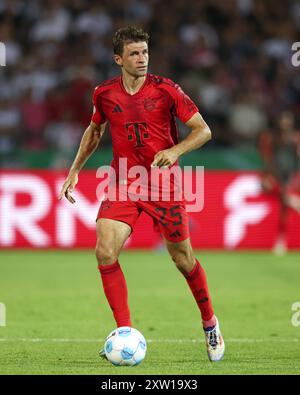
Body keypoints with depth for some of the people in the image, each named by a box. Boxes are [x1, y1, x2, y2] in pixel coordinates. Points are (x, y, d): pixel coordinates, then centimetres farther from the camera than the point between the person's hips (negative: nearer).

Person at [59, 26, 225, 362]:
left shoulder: (165, 90, -8)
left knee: (183, 259, 6)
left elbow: (203, 131, -6)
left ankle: (210, 324, 31)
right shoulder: (104, 94, 1)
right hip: (122, 185, 2)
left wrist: (175, 151, -22)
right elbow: (94, 130, 21)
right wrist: (75, 170, 16)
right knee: (105, 252, -18)